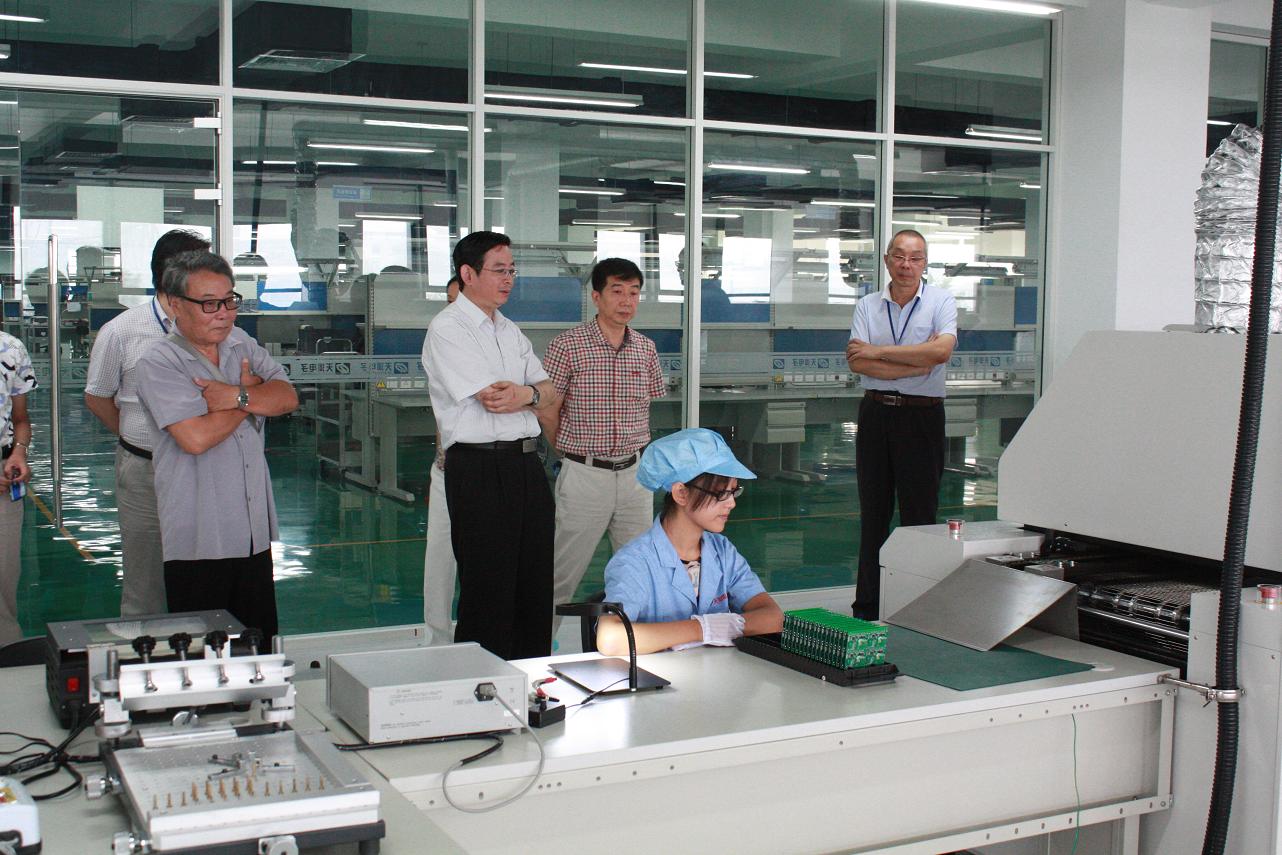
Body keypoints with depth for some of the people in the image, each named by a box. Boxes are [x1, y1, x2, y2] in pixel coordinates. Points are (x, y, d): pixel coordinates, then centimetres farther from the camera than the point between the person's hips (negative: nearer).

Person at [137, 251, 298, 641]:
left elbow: (287, 398, 0)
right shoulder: (159, 363, -9)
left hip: (255, 530, 6)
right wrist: (251, 391, -6)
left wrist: (237, 396, -18)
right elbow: (196, 437, -20)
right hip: (199, 538, -6)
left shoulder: (243, 344, 11)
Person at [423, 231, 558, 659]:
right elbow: (492, 398, -16)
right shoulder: (447, 329, -7)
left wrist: (524, 394, -11)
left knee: (535, 586, 11)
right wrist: (534, 393, 1)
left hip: (527, 465, 8)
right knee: (488, 591, -3)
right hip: (480, 469, -8)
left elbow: (549, 392, 11)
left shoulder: (509, 330, 19)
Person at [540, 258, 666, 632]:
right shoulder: (566, 346, -10)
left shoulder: (646, 349, 6)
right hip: (584, 474, -5)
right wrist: (573, 452, 7)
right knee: (563, 574, 2)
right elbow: (548, 412, -4)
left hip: (635, 473, 5)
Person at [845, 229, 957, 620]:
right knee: (873, 515, 8)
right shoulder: (867, 306, 7)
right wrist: (915, 367, -15)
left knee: (919, 515, 0)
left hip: (922, 415, -3)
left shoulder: (940, 301, 0)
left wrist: (878, 351, -12)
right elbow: (857, 363, -7)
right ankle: (866, 609, 15)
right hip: (876, 413, 3)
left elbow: (941, 350, -18)